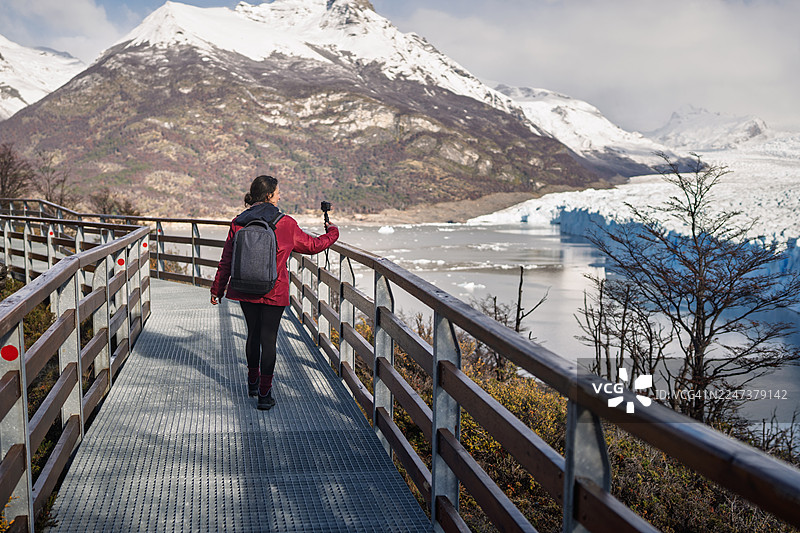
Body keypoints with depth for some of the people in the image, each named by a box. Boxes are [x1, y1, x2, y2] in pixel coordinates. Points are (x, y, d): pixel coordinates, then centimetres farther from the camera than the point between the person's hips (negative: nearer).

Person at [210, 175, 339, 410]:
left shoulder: (239, 223, -1)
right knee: (268, 338, 2)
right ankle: (265, 393, 1)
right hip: (274, 292, -4)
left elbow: (226, 260, 3)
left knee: (253, 334, 20)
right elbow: (312, 245, 3)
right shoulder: (286, 224, -9)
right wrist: (332, 232, 22)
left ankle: (253, 382, 34)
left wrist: (217, 289, 14)